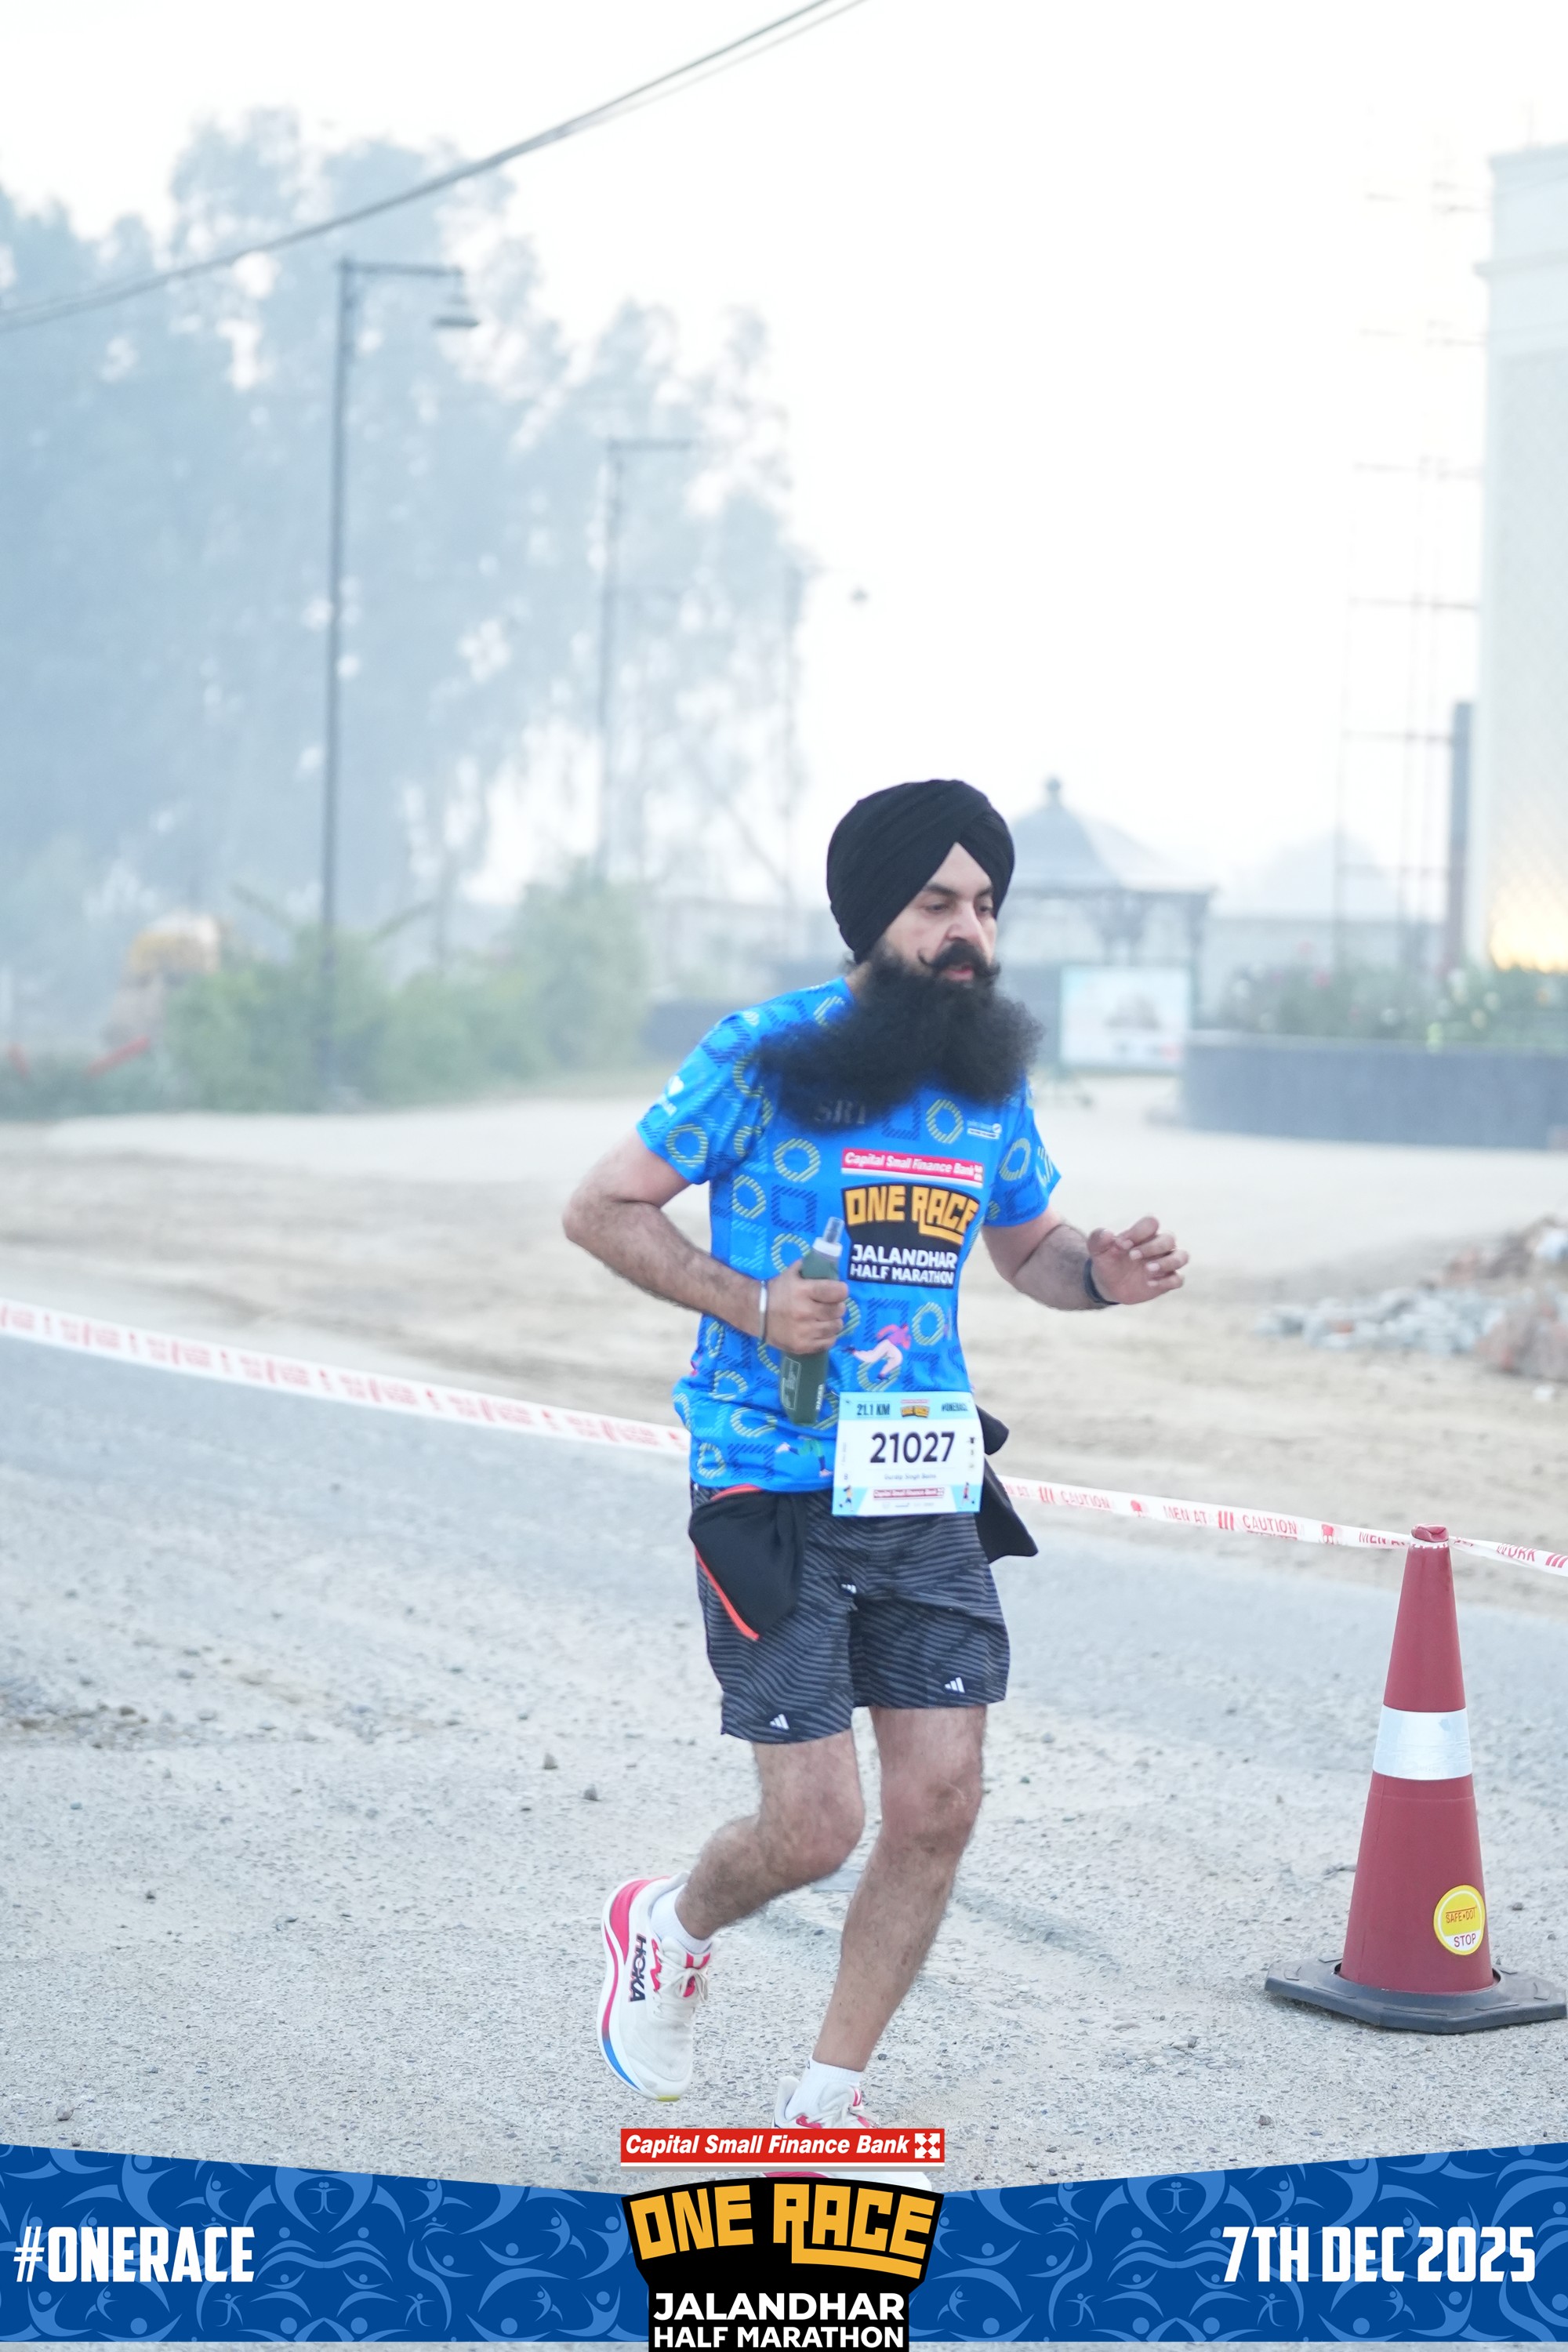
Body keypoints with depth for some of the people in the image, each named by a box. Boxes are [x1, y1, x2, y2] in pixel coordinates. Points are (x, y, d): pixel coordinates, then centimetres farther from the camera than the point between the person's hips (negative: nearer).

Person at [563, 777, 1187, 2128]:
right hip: (777, 1496, -5)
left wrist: (1101, 1274, -1)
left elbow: (1026, 1245, 23)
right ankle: (672, 1929, 29)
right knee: (817, 1825, -6)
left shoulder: (990, 1077, 8)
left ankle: (827, 2105, 17)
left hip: (926, 1497, 5)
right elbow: (601, 1208, -4)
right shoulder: (769, 1056, -9)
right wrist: (746, 1302, -18)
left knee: (940, 1802, 0)